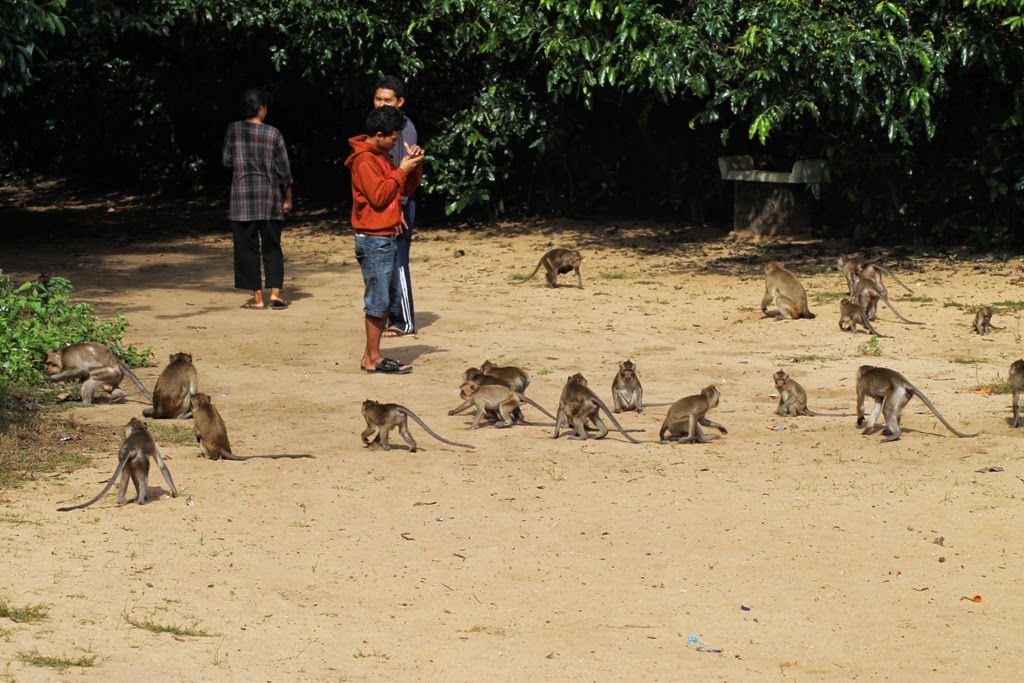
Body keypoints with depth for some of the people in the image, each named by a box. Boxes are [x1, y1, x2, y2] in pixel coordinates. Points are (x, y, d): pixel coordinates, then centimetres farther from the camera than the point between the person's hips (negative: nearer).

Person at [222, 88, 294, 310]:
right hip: (270, 198, 1)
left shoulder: (234, 130, -3)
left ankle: (257, 297, 3)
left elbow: (226, 160, 5)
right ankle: (275, 292, 0)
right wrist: (288, 198, 10)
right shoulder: (273, 134, -4)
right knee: (272, 247, 10)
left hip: (242, 197, 0)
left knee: (248, 247, 4)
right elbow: (283, 169, 0)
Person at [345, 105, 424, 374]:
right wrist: (401, 170, -14)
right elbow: (378, 196, -20)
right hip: (374, 239, -10)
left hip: (386, 238, 10)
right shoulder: (365, 160, -13)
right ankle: (373, 359, -3)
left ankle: (371, 355, 13)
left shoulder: (382, 157, 16)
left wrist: (414, 164, 3)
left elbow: (406, 189, 19)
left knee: (386, 298, 10)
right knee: (378, 300, -7)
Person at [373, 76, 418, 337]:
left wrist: (399, 206, -22)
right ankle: (392, 316, 17)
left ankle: (404, 322, -3)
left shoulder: (405, 128, -10)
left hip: (398, 205, -9)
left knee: (397, 263, -7)